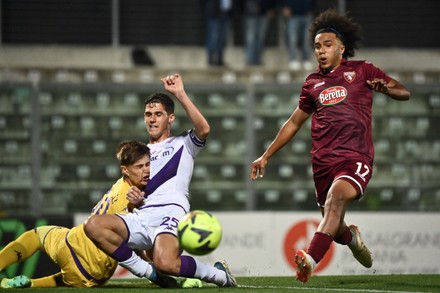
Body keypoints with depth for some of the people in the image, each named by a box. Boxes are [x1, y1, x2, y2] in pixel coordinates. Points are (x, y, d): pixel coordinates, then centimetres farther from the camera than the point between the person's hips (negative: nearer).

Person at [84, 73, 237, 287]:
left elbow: (203, 129, -7)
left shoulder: (182, 144, 16)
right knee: (93, 226, -23)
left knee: (165, 263, -37)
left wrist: (180, 94, -8)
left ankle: (219, 274, -7)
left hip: (170, 213, -6)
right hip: (140, 218, 6)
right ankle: (148, 272, -15)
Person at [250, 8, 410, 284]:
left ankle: (311, 259, -49)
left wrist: (385, 87, -18)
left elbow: (404, 93, 6)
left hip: (356, 158, -5)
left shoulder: (361, 71, 7)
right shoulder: (313, 83, 18)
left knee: (337, 196, -33)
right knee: (334, 227, 8)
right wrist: (266, 156, 26)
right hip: (323, 161, 5)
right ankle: (352, 238, 46)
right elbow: (294, 122, 27)